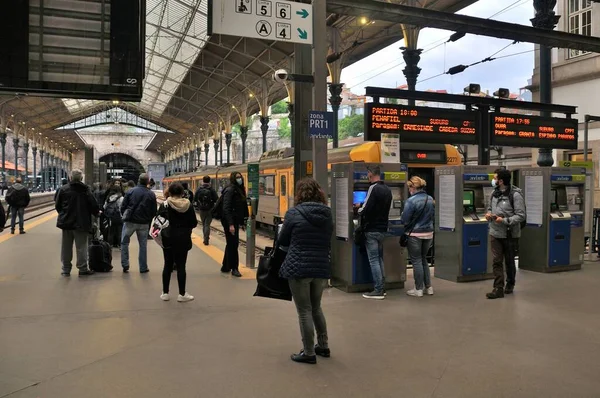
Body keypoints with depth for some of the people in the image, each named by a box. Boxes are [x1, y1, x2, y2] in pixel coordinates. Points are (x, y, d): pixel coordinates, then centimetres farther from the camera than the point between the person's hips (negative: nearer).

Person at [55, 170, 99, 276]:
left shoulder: (63, 189, -2)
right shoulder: (86, 190, -9)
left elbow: (57, 205, 1)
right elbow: (93, 204, -9)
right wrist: (96, 212, 11)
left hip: (66, 222, 3)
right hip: (81, 223, -2)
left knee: (66, 247, 12)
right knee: (81, 247, 4)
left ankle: (66, 269, 17)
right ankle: (83, 269, 8)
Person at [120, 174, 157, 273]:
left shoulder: (130, 191, -5)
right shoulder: (151, 194, -2)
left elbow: (123, 207, -4)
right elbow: (154, 211, 2)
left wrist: (125, 216, 13)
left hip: (130, 221, -1)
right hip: (144, 224, 1)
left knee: (124, 242, 14)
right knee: (143, 245, 10)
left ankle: (125, 265, 9)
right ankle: (143, 267, 12)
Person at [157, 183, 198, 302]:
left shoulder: (164, 205, -6)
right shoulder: (188, 205, -5)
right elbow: (194, 223, -2)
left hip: (168, 238, 1)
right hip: (183, 239, -1)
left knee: (168, 265, 10)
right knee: (181, 266, 4)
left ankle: (165, 293, 17)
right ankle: (182, 294, 9)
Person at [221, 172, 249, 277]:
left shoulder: (239, 190, 12)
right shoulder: (230, 190, -15)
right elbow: (226, 209, -22)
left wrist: (242, 221, 14)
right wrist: (230, 224, -26)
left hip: (235, 221, 9)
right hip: (230, 221, -9)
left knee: (231, 244, 16)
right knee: (233, 244, -2)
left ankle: (225, 267, 28)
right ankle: (234, 268, 9)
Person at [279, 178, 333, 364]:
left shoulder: (294, 213, -9)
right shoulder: (327, 214, 4)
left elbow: (282, 241, 1)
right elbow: (327, 242, 12)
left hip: (299, 268, -5)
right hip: (322, 268, 5)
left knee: (304, 311, 6)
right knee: (316, 307, 23)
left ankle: (309, 353, 15)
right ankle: (323, 346, 33)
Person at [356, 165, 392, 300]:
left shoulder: (374, 188, -16)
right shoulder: (387, 189, 11)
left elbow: (366, 209, -21)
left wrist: (359, 209, -1)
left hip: (372, 230, -8)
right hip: (382, 228, 8)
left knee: (374, 260, -4)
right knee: (380, 258, 15)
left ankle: (378, 291, -2)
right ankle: (382, 288, 20)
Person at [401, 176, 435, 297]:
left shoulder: (411, 201, -18)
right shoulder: (430, 199, 3)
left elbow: (405, 220, -15)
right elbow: (433, 216, 13)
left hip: (415, 234, -6)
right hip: (428, 233, 6)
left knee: (416, 261, 5)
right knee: (424, 259, 19)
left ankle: (419, 289, 11)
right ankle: (428, 287, 22)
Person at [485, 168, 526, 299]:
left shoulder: (515, 195, -15)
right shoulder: (495, 193, 5)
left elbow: (521, 216, -16)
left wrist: (504, 220, -23)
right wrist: (488, 214, -3)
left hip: (509, 234, -5)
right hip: (495, 233, 5)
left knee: (509, 261, 13)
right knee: (496, 261, -1)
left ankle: (510, 284, 33)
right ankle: (498, 289, 2)